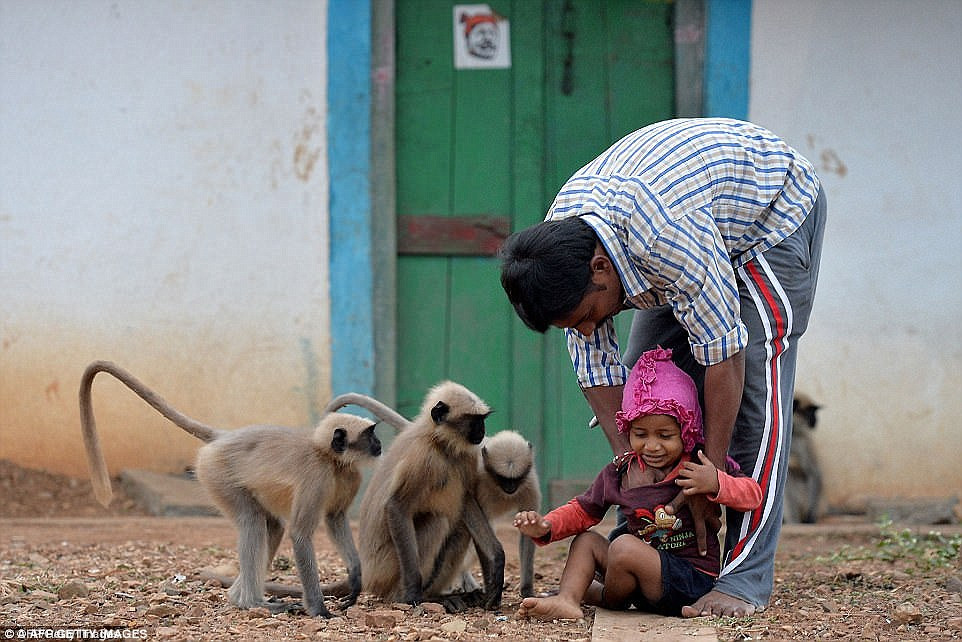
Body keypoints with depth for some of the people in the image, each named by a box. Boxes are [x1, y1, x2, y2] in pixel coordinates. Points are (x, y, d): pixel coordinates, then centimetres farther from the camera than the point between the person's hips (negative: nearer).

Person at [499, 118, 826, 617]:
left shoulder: (666, 236, -44)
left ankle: (745, 578, -21)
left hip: (773, 215, -7)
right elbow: (596, 369, -12)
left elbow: (722, 351, -36)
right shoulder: (559, 248, -20)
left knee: (755, 385, -19)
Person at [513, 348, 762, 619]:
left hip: (693, 580, -7)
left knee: (624, 547, -27)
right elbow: (584, 510, 17)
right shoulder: (620, 472, 7)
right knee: (586, 541, 8)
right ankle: (567, 600, -14)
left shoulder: (701, 466, -8)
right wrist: (546, 526, -1)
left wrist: (717, 483, -28)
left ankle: (604, 596, 2)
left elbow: (753, 493, -9)